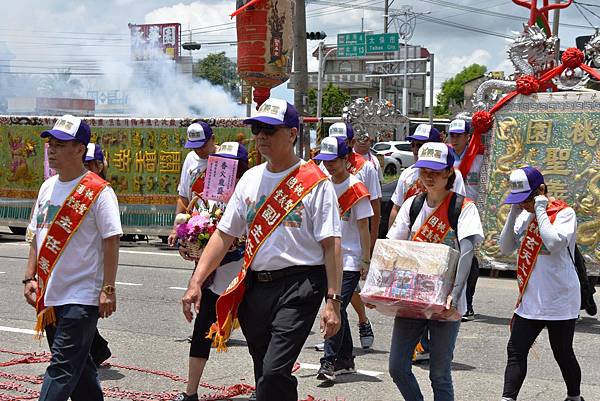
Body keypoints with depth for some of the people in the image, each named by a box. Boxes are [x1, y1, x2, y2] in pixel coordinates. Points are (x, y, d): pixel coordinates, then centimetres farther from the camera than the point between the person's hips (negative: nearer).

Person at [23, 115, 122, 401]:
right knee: (78, 366, 16)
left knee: (62, 368, -9)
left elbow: (111, 241, -12)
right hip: (49, 297, 8)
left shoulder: (98, 192, -11)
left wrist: (108, 290, -16)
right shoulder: (48, 187, 12)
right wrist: (30, 277, 10)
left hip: (82, 298, -8)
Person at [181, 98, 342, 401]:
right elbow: (224, 234, 14)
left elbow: (331, 245, -10)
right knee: (264, 374, 13)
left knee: (274, 372, -18)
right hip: (255, 286, 6)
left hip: (298, 286, -6)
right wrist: (195, 283, 6)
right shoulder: (250, 179, 13)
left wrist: (333, 300, -16)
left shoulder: (315, 182, -5)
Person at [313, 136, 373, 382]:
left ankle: (330, 361, -10)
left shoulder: (356, 189, -8)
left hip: (350, 260, -6)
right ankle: (345, 360, 22)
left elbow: (364, 228, -8)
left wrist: (366, 262, -10)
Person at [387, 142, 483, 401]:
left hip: (444, 303, -4)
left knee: (440, 374, 1)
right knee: (397, 367, 3)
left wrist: (455, 293, -33)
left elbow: (466, 252, -19)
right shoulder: (412, 205, 7)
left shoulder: (463, 208, -7)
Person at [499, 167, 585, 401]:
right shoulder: (525, 215, 7)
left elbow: (555, 243, -29)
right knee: (515, 351, -2)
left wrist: (540, 210, -20)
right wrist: (514, 213, -5)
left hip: (559, 300, -5)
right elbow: (506, 248, 3)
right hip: (530, 300, 6)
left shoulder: (565, 213, -11)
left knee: (563, 354, 9)